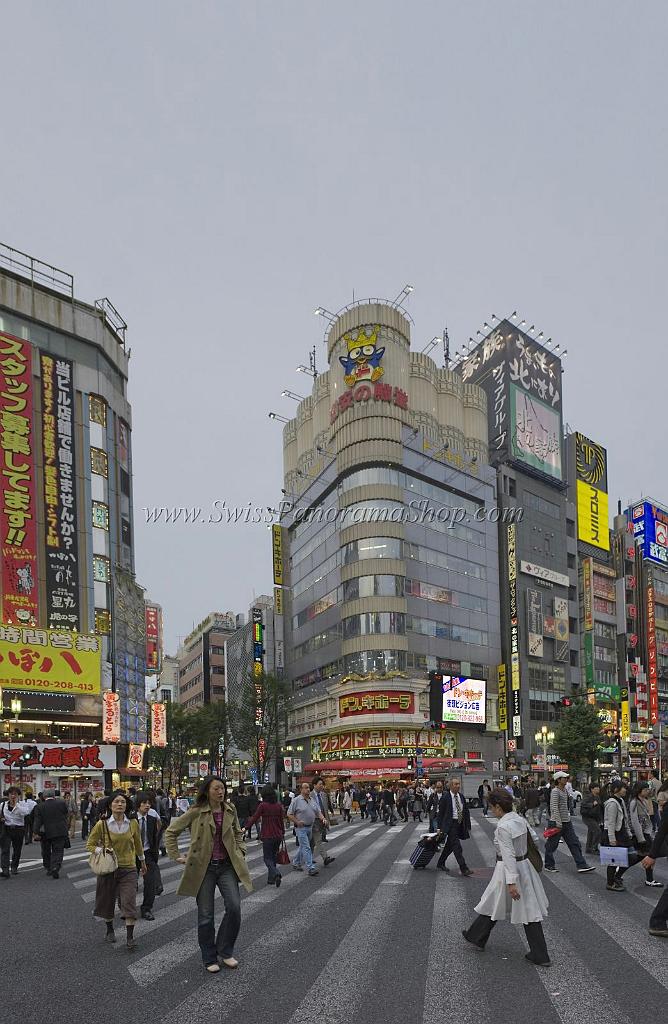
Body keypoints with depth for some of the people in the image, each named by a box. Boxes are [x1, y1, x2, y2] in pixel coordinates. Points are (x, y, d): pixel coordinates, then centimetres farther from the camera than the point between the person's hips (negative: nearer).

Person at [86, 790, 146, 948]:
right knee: (108, 901, 13)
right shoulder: (102, 824, -8)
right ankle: (110, 931, 35)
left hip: (128, 869, 0)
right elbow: (90, 844, 3)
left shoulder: (133, 823, -2)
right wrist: (102, 852, -15)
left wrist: (142, 862, 26)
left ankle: (130, 937, -1)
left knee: (129, 902, -8)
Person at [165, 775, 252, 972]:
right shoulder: (196, 812, -9)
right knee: (205, 915, 3)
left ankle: (225, 952, 12)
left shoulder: (230, 810, 2)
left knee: (234, 907, -9)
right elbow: (171, 832, 0)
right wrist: (176, 856, -4)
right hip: (204, 867, -3)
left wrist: (240, 851, 8)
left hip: (226, 866, 3)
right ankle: (209, 959, 21)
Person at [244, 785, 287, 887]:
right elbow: (281, 820, 8)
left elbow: (254, 818, -11)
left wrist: (246, 827, -2)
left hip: (267, 836, -5)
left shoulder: (263, 805, -12)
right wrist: (283, 832, 17)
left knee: (267, 857, 3)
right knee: (273, 856, 18)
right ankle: (271, 879, 23)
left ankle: (276, 874, -18)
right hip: (278, 836, 5)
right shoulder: (279, 806, 2)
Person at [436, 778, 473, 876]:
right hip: (450, 824, -6)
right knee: (457, 846, -11)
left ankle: (440, 863, 32)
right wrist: (440, 827, -9)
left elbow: (466, 812, 13)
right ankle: (464, 869, -11)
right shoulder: (445, 797, -9)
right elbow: (441, 813, -7)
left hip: (460, 824, 6)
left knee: (449, 846, 16)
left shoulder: (461, 796, 9)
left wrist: (468, 826, 8)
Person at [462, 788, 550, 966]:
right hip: (524, 866, 7)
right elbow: (531, 839, 12)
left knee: (493, 904, 14)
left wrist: (511, 882, -26)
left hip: (509, 870, -7)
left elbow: (508, 855, -26)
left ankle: (476, 937, 35)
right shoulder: (520, 820, 1)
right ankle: (540, 956, 14)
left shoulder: (503, 826, -22)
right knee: (529, 910, 11)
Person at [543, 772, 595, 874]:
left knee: (574, 843, 5)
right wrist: (558, 823, -23)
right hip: (556, 822, -9)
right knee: (552, 844, 4)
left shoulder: (564, 790, 11)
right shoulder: (555, 791, -17)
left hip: (566, 822, 9)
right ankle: (549, 865, 17)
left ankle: (581, 865, 7)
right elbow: (555, 808, -21)